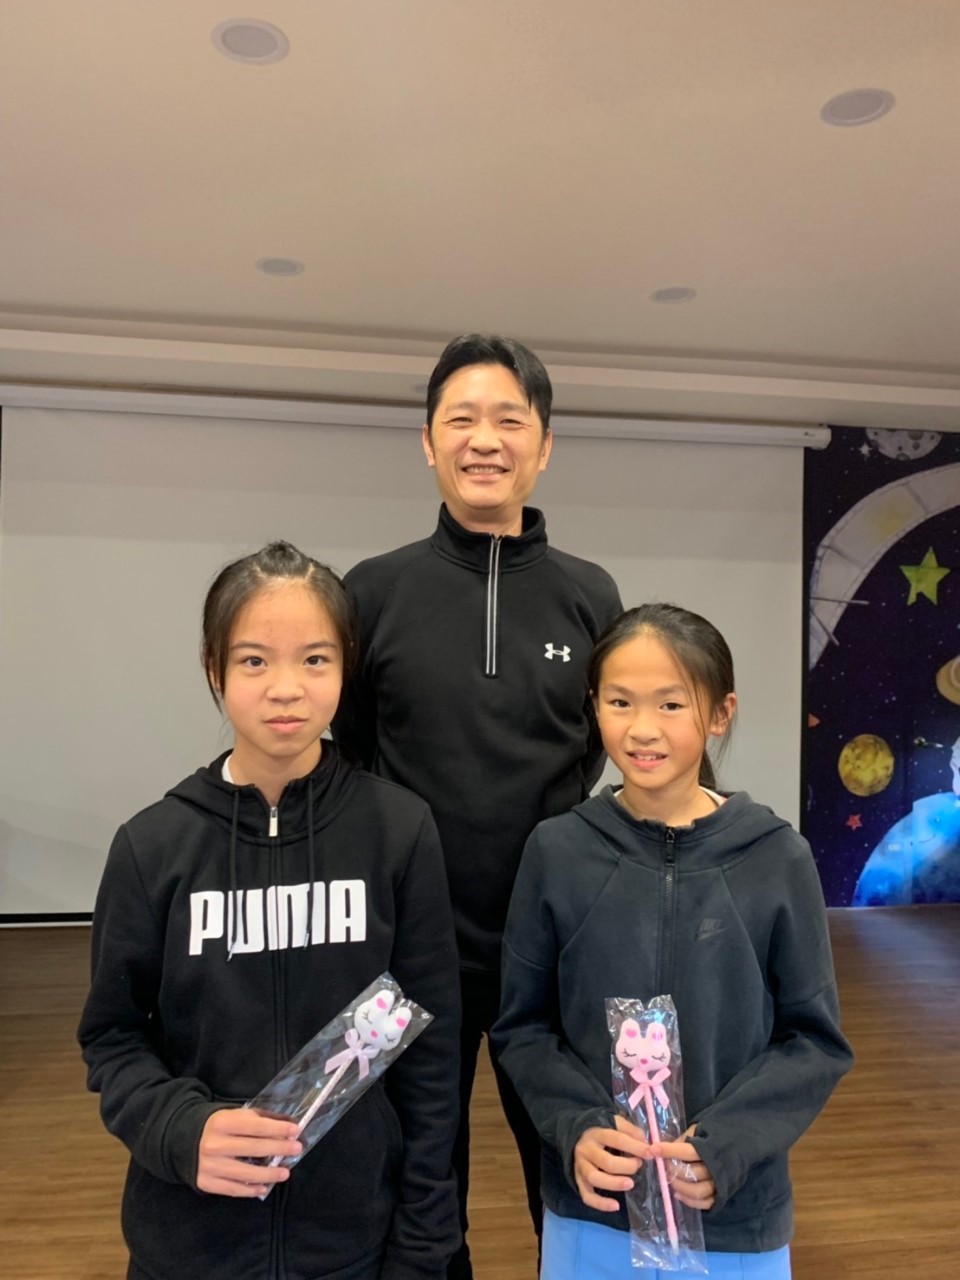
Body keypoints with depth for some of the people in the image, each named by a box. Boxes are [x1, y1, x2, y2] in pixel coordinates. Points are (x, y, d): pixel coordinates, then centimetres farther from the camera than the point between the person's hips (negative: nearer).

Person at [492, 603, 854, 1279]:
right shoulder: (556, 851, -9)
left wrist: (723, 1145, -14)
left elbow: (816, 1039, -4)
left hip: (737, 1216, 0)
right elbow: (523, 1026, -1)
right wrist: (577, 1128, -15)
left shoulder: (779, 858, -11)